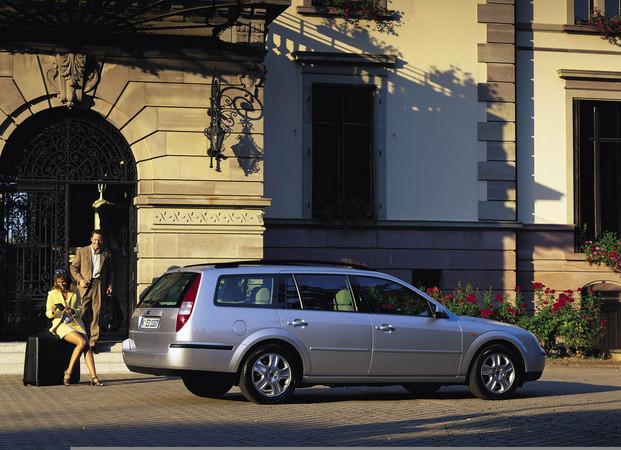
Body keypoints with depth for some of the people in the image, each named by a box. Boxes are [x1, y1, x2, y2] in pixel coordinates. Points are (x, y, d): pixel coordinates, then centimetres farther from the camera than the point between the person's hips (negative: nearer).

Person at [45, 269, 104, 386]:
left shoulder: (75, 293, 13)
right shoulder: (52, 294, 6)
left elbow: (80, 310, 12)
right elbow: (48, 314, 6)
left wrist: (72, 311, -11)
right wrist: (53, 311, -18)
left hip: (76, 323, 4)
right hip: (62, 325, -3)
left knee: (87, 346, -22)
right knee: (82, 342, -29)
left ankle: (94, 377, -32)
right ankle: (68, 372, -20)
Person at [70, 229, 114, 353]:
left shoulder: (106, 254, 14)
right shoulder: (81, 251, 9)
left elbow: (110, 272, 20)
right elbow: (73, 267, 10)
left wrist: (109, 285, 5)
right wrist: (80, 280, -5)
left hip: (99, 285, 1)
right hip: (85, 285, -1)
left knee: (96, 313, -3)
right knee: (84, 313, -7)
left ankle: (93, 342, -1)